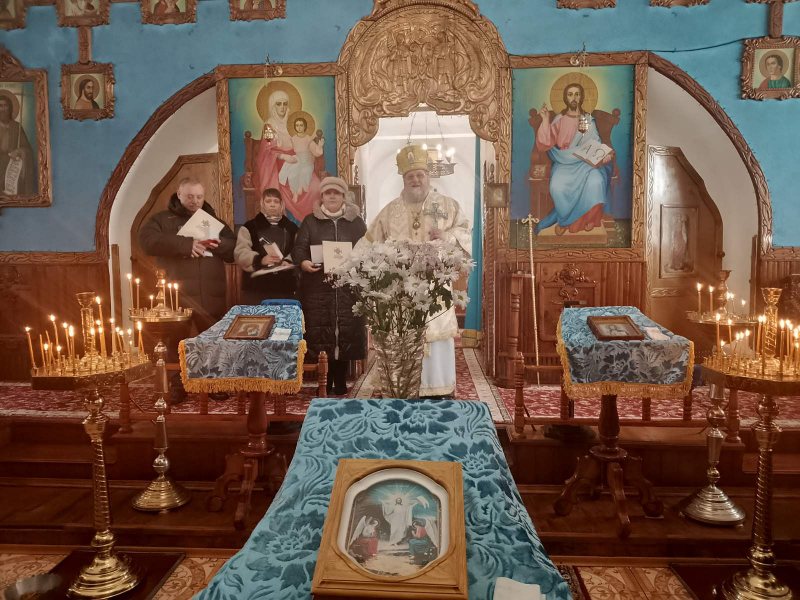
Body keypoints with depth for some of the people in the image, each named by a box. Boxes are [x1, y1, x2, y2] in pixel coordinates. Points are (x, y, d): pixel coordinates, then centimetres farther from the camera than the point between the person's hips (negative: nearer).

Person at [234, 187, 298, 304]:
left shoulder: (291, 228, 14)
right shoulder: (249, 227, 5)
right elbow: (240, 254, -6)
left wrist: (289, 262, -16)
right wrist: (259, 260, -23)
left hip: (285, 288, 3)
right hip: (256, 288, -2)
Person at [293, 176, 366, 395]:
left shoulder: (356, 222, 12)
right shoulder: (310, 221, 11)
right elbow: (299, 248, 3)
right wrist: (303, 262, -18)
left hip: (348, 287, 0)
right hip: (318, 288, 0)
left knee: (347, 333, -2)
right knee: (319, 333, -3)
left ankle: (340, 383, 9)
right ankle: (324, 384, 7)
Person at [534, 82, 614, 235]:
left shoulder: (589, 120, 11)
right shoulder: (559, 119, 6)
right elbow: (545, 144, -5)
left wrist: (604, 155, -16)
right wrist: (545, 120, -15)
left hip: (586, 162, 1)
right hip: (564, 163, -1)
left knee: (596, 181, -32)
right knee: (557, 186, -33)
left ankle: (588, 217, -9)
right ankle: (565, 218, -6)